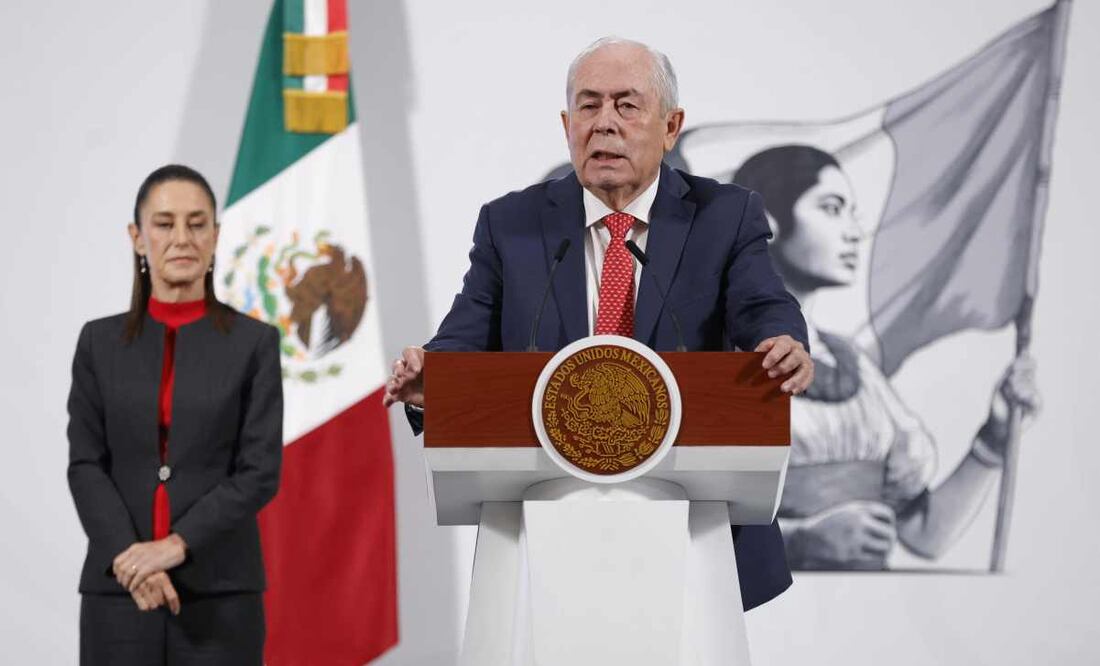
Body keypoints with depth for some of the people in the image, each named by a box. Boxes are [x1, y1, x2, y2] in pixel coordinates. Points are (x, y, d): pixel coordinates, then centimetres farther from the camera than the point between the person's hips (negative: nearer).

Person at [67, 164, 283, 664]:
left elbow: (261, 470, -4)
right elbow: (85, 466, 1)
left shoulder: (254, 342, 3)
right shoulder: (100, 342, 8)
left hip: (220, 594, -1)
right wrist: (128, 558, -15)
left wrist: (177, 544, -16)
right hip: (119, 590, 1)